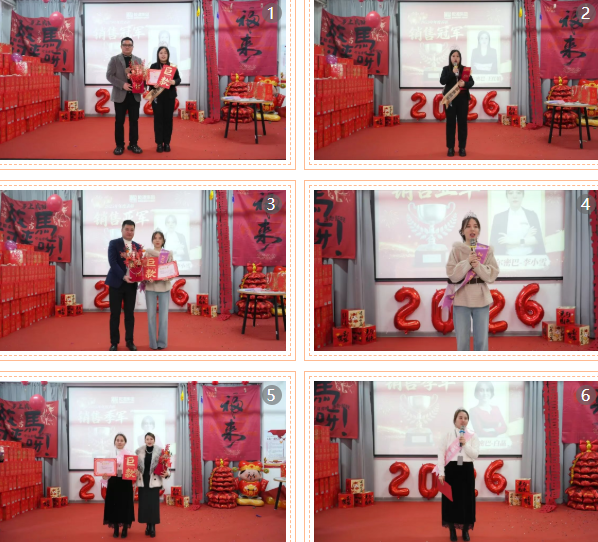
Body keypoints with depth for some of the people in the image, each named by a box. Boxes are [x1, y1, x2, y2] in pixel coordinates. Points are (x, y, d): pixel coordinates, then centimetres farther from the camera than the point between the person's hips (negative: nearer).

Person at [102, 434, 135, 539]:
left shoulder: (130, 455, 1)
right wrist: (104, 475, -14)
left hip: (125, 482, -2)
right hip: (113, 482, 2)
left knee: (125, 505, 2)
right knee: (114, 505, 3)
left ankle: (125, 529, 11)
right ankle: (116, 529, 13)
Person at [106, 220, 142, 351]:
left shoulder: (137, 246, 10)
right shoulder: (114, 243, -4)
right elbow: (112, 262, -13)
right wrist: (123, 276, -23)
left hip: (131, 284, 4)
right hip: (116, 283, -3)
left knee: (130, 314, 7)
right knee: (115, 314, 1)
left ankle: (129, 341, 14)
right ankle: (114, 342, 7)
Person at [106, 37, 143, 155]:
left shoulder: (138, 60, 11)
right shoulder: (114, 60, 2)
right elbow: (109, 75, -6)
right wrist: (122, 84, -18)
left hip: (134, 95, 2)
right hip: (120, 95, -2)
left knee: (134, 121, 5)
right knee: (119, 121, 2)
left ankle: (133, 144, 13)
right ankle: (119, 145, 8)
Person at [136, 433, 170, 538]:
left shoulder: (159, 451, -3)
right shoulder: (139, 451, 3)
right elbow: (135, 465, 6)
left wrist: (167, 473, -19)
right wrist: (135, 473, -10)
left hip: (154, 481, -2)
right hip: (143, 481, 2)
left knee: (153, 504, -2)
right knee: (144, 504, 4)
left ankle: (153, 527, 7)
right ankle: (148, 526, 17)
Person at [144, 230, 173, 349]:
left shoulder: (168, 254, 5)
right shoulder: (147, 253, 5)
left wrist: (168, 277, -18)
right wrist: (147, 278, -18)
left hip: (164, 287, 0)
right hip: (150, 287, 0)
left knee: (163, 315, 1)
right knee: (151, 315, 0)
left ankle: (162, 342, 9)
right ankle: (153, 342, 7)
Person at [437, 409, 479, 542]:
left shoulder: (472, 436, 3)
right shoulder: (447, 435, -1)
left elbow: (475, 454, -4)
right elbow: (441, 454, -3)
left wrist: (465, 444, -18)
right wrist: (441, 473, -9)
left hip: (466, 470, 1)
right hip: (451, 469, -1)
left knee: (467, 499, 3)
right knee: (451, 499, 0)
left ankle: (465, 530, 15)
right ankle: (452, 530, 12)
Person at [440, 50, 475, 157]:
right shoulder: (446, 69, 2)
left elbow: (471, 82, 2)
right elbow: (442, 81, -10)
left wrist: (465, 84, -19)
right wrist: (452, 73, -19)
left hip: (463, 99, 1)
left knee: (462, 123, 2)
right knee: (450, 123, 1)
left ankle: (462, 148, 8)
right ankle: (450, 148, 7)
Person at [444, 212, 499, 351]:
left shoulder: (487, 250, 3)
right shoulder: (456, 250, -1)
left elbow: (492, 275, -2)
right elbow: (452, 275, -7)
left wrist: (478, 266, -16)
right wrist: (467, 262, -17)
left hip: (481, 299, 1)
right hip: (461, 299, -1)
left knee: (481, 341, 4)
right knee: (462, 341, 3)